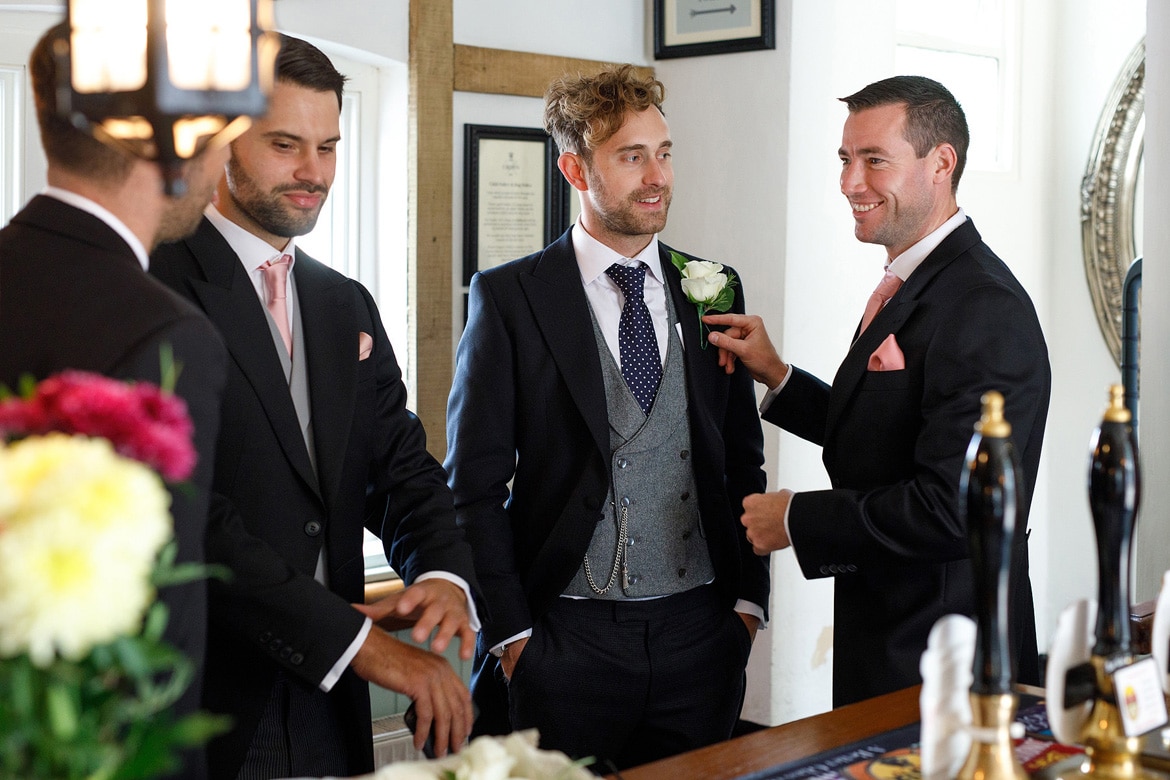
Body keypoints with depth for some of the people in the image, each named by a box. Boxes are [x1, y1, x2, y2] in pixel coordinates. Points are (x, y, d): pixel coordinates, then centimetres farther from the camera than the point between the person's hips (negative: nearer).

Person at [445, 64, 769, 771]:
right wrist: (510, 632, -9)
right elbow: (475, 482, -5)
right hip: (564, 641, -3)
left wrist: (748, 598, 6)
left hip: (701, 635, 4)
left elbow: (743, 459, 13)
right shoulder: (510, 297, -4)